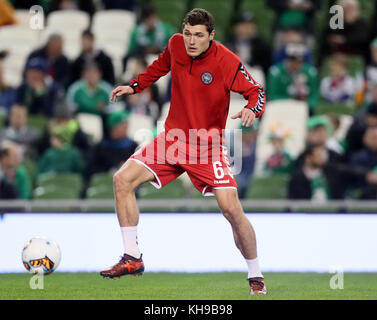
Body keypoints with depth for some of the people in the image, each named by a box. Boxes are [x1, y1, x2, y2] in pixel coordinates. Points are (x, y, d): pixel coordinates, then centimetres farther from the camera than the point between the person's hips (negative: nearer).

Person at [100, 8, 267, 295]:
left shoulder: (227, 62, -19)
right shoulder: (176, 45, -4)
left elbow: (256, 92, -13)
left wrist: (252, 110, -34)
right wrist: (135, 86, 18)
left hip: (209, 144, -5)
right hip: (174, 137, 5)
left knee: (231, 208, -17)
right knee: (123, 180, -8)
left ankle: (256, 276, 2)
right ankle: (133, 259, 2)